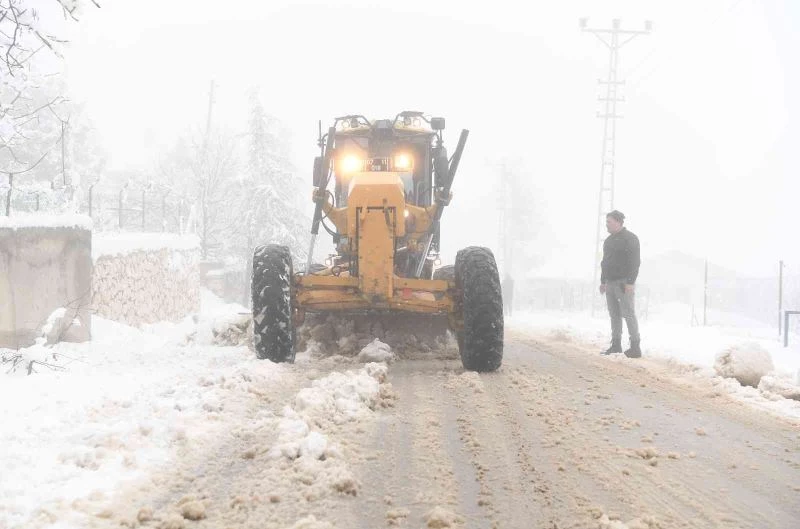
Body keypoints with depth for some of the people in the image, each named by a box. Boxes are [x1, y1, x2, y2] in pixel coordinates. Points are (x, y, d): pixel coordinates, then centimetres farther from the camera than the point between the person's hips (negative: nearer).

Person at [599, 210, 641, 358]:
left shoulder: (630, 238, -9)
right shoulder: (609, 240, 17)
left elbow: (635, 262, -16)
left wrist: (630, 282, -22)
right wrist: (603, 281, 19)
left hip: (623, 283, -8)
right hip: (610, 283, 8)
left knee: (628, 314, -10)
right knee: (614, 315, 9)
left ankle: (635, 347, -9)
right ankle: (616, 345, 15)